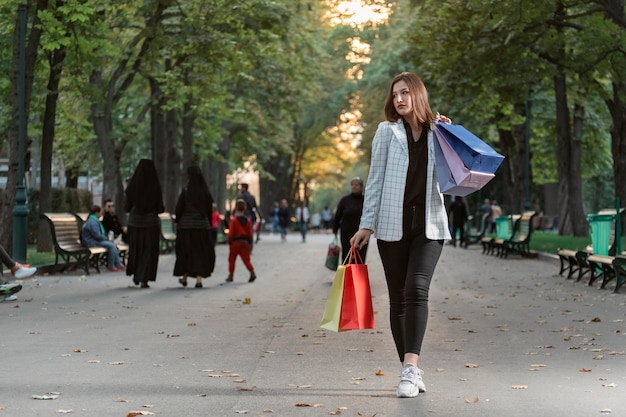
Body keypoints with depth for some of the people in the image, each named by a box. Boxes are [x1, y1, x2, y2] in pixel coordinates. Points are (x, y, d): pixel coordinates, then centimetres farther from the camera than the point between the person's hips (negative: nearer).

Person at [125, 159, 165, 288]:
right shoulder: (155, 188, -9)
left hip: (134, 222, 2)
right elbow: (161, 208, -7)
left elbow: (126, 207, -3)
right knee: (149, 251, 5)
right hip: (151, 223, -2)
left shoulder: (132, 186, -6)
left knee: (135, 249, 21)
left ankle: (136, 275, 30)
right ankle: (143, 279, -5)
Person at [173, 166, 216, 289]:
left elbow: (178, 209, -7)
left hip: (186, 226, -1)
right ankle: (199, 279, -6)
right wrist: (209, 225, 14)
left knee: (185, 252, 15)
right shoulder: (206, 193, -3)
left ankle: (184, 278, 26)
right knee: (202, 253, 8)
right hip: (202, 226, 1)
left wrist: (177, 222, 10)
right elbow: (210, 211, 2)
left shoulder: (185, 192, -9)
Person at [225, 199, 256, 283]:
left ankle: (230, 276, 12)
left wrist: (229, 242, -1)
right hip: (245, 242, 4)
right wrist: (250, 243, 14)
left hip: (235, 242, -4)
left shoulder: (234, 220, -10)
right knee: (246, 259, 3)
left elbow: (231, 233, -11)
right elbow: (250, 233, 5)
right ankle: (252, 272, -15)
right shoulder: (248, 220, 3)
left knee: (232, 259, 9)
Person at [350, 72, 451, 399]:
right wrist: (367, 224, -2)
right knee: (398, 297, 3)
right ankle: (411, 372, 11)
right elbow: (376, 179, 4)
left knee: (417, 288, -19)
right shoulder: (387, 131, 6)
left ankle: (410, 367, -24)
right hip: (393, 224, 1)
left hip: (428, 225, 0)